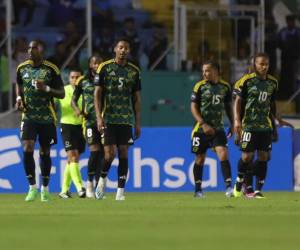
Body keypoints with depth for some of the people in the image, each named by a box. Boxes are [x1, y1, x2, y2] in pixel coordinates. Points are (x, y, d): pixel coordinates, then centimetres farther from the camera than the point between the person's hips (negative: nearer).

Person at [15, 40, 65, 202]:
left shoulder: (51, 69, -6)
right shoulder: (22, 68, 3)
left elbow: (62, 94, -1)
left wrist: (47, 89, -19)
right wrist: (19, 98, 2)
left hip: (47, 118, -1)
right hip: (29, 116, 1)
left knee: (45, 153, 6)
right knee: (27, 149, -15)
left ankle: (45, 188, 21)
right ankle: (32, 187, -7)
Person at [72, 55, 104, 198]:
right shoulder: (83, 81, 6)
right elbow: (74, 99, 12)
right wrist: (77, 109, -9)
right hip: (90, 120, -2)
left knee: (102, 153, 2)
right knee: (95, 150, -15)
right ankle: (89, 182, 0)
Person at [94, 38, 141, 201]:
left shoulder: (134, 71, 8)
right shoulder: (105, 68, 0)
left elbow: (137, 99, 12)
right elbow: (97, 94, -1)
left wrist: (138, 123, 7)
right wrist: (99, 117, -11)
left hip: (126, 119, 3)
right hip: (108, 118, -3)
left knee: (123, 154, -2)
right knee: (110, 153, -11)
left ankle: (120, 191, 2)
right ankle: (103, 178, 18)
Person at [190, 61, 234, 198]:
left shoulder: (225, 87, 4)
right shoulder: (200, 86, -5)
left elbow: (228, 107, 16)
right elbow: (193, 107, -7)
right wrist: (204, 124, -17)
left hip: (218, 128, 2)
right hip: (201, 128, -2)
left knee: (223, 154, -14)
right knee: (200, 159, 4)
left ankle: (228, 187, -15)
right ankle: (198, 189, 16)